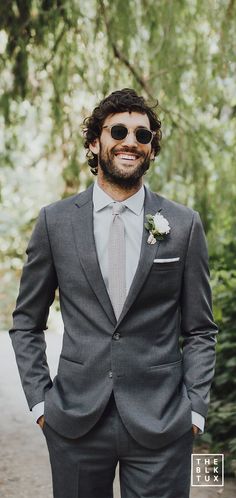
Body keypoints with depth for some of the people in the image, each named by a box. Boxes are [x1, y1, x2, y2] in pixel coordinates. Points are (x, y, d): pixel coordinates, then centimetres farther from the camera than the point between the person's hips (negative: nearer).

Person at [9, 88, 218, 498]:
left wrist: (195, 409, -2)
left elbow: (199, 331, 5)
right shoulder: (54, 221, 1)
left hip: (161, 426, 0)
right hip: (75, 422, 1)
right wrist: (39, 400, 1)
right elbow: (26, 323, 8)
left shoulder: (184, 225, 1)